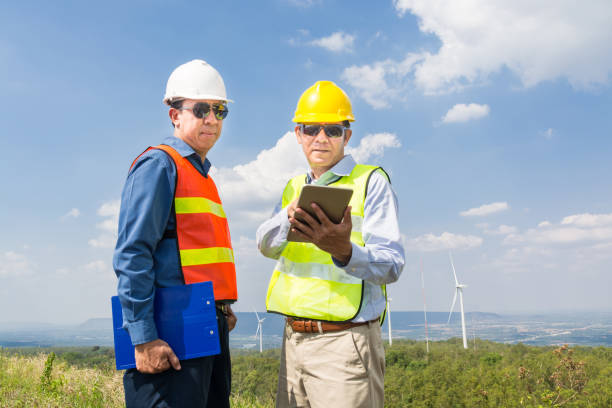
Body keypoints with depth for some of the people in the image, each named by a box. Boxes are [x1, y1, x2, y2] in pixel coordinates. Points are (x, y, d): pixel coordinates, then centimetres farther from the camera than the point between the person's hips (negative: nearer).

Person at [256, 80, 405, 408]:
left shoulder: (371, 181, -4)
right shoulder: (294, 187, 16)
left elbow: (392, 265, -13)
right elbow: (265, 244, 1)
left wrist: (344, 251, -33)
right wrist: (290, 218, -20)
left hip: (343, 342, -5)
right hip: (294, 340, 5)